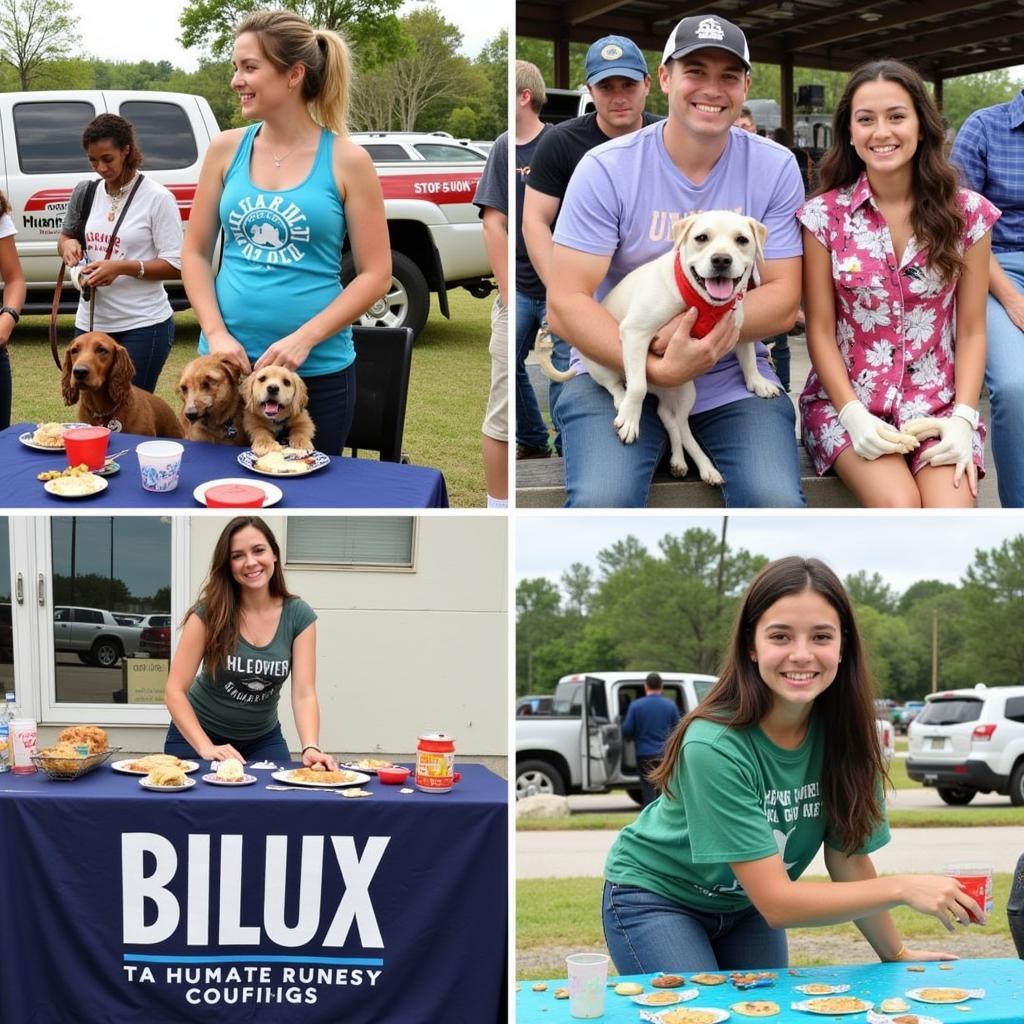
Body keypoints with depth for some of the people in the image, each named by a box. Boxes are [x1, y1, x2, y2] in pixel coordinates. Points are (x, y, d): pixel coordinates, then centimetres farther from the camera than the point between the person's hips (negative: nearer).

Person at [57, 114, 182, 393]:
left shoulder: (157, 198, -8)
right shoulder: (86, 193, 9)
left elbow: (175, 266, -9)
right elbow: (65, 237, 23)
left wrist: (122, 267, -21)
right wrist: (67, 244, -2)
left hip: (142, 325, -5)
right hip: (90, 321, 6)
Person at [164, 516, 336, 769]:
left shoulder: (299, 616, -12)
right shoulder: (209, 613, -18)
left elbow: (304, 694, -17)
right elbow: (175, 690, -19)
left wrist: (311, 748, -35)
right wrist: (206, 748, -32)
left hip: (263, 738, 2)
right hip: (199, 734, -2)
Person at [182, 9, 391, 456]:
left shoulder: (346, 160, -4)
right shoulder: (226, 149, 4)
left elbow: (375, 274, -4)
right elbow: (196, 252, 9)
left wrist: (303, 339, -14)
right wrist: (216, 333, -6)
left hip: (318, 370, -2)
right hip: (227, 360, 3)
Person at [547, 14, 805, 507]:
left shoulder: (775, 168, -2)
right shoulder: (606, 169, -8)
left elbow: (784, 300, -4)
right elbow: (565, 302, -12)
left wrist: (687, 326, -21)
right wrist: (658, 369, -26)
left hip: (732, 380, 2)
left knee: (778, 503, -24)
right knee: (601, 503, -29)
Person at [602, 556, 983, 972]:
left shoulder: (839, 732, -17)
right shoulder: (714, 746, -34)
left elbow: (849, 860, -5)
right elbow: (777, 903, -33)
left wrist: (896, 955, -8)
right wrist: (902, 887, -38)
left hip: (745, 905, 5)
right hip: (656, 899, -5)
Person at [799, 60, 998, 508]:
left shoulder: (967, 214, 2)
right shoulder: (823, 216, -1)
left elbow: (971, 331, 4)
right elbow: (820, 331, -1)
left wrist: (962, 418, -10)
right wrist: (853, 415, -14)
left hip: (938, 407, 1)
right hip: (848, 401, -1)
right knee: (900, 506, -29)